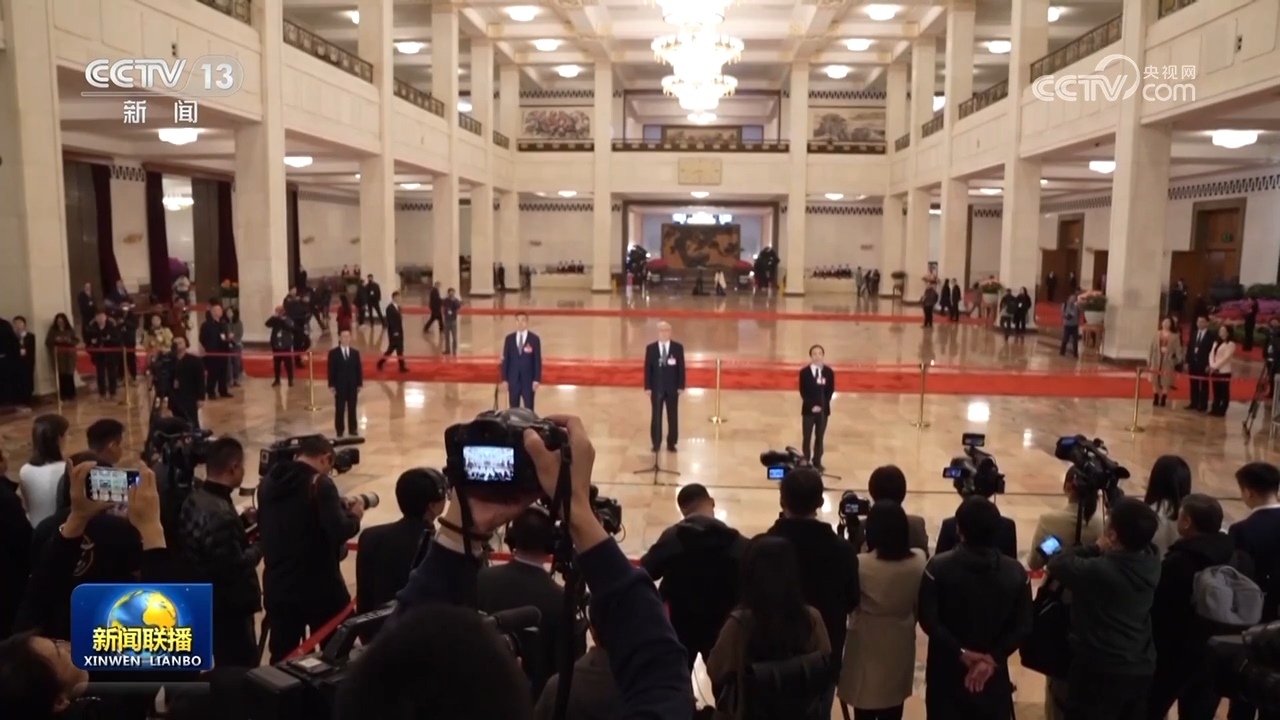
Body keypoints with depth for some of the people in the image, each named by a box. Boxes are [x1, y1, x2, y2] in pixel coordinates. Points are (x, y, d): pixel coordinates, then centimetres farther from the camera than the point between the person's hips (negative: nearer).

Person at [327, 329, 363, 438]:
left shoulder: (355, 353, 6)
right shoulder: (333, 353, -3)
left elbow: (359, 369, 6)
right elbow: (331, 370, -5)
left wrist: (359, 384, 1)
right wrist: (331, 385, -9)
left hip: (353, 385, 2)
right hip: (339, 385, -2)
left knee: (352, 408, 8)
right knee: (339, 409, 3)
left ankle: (353, 429, 15)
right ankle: (340, 430, 10)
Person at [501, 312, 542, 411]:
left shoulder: (534, 339, -3)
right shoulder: (509, 338, 3)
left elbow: (538, 360, -3)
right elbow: (505, 360, 5)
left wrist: (537, 380, -9)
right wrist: (504, 379, 0)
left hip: (528, 380, -2)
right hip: (513, 379, 2)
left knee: (529, 409, 3)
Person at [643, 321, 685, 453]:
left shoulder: (678, 347, 0)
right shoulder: (650, 348, 1)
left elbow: (681, 367, 0)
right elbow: (648, 368, 0)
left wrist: (681, 386, -5)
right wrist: (647, 387, -6)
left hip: (672, 388, 0)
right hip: (656, 388, 0)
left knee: (673, 416, 5)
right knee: (656, 416, 4)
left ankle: (671, 443, 15)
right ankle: (656, 444, 13)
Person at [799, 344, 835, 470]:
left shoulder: (829, 372, 2)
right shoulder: (804, 372, -4)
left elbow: (830, 391, 0)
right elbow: (803, 392, -6)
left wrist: (822, 406, -11)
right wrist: (812, 406, -16)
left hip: (823, 409, 2)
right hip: (809, 409, -2)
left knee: (820, 437, 9)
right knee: (807, 438, 2)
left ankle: (817, 462, 16)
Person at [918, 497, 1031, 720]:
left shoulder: (938, 567, -13)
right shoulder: (1016, 572, -5)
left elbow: (928, 619, -16)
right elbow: (1022, 626, -7)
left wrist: (960, 652, -11)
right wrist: (992, 658, -12)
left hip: (947, 671, -2)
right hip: (993, 675, 2)